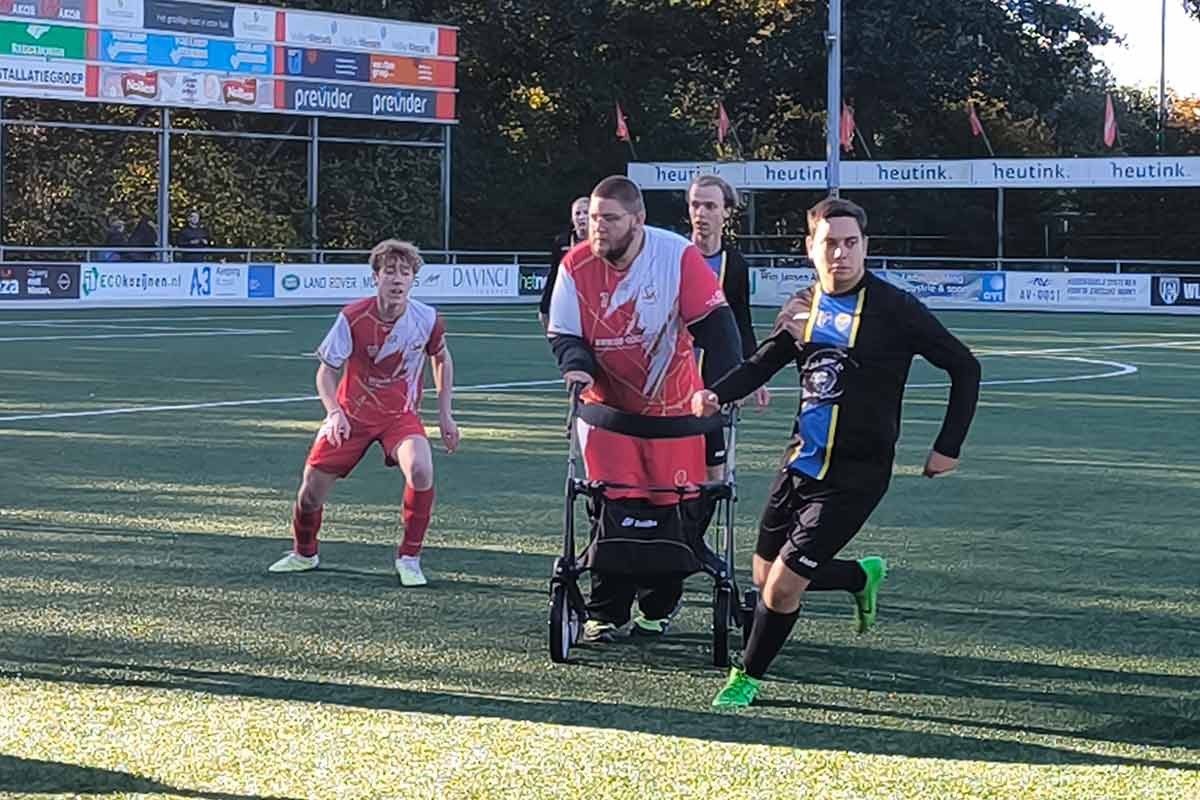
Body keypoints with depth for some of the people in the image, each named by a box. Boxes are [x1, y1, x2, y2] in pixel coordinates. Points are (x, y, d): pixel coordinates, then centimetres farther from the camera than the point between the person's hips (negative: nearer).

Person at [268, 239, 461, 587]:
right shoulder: (353, 317, -18)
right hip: (352, 412, 0)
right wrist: (334, 412, -26)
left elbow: (442, 360, 9)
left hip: (401, 416, 0)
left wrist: (444, 414, 6)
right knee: (312, 487, -1)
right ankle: (304, 554, 32)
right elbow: (326, 371, -9)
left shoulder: (427, 320, -13)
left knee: (421, 470, -29)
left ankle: (409, 558, -11)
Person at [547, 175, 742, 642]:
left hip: (671, 402, -1)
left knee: (670, 505, 2)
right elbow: (562, 333, 0)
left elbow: (713, 320, -15)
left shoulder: (677, 255, -17)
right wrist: (576, 364, -21)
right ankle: (605, 612, 7)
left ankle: (659, 607, 20)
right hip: (607, 402, 1)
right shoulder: (576, 265, -9)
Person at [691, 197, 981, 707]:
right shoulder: (801, 309, 5)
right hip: (800, 462, 6)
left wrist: (948, 447, -7)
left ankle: (747, 677, 14)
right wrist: (717, 393, -1)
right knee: (765, 576, 13)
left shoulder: (894, 310, -11)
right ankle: (862, 576, 38)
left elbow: (964, 367, -5)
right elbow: (762, 363, 19)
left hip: (855, 474, -6)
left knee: (783, 586, -9)